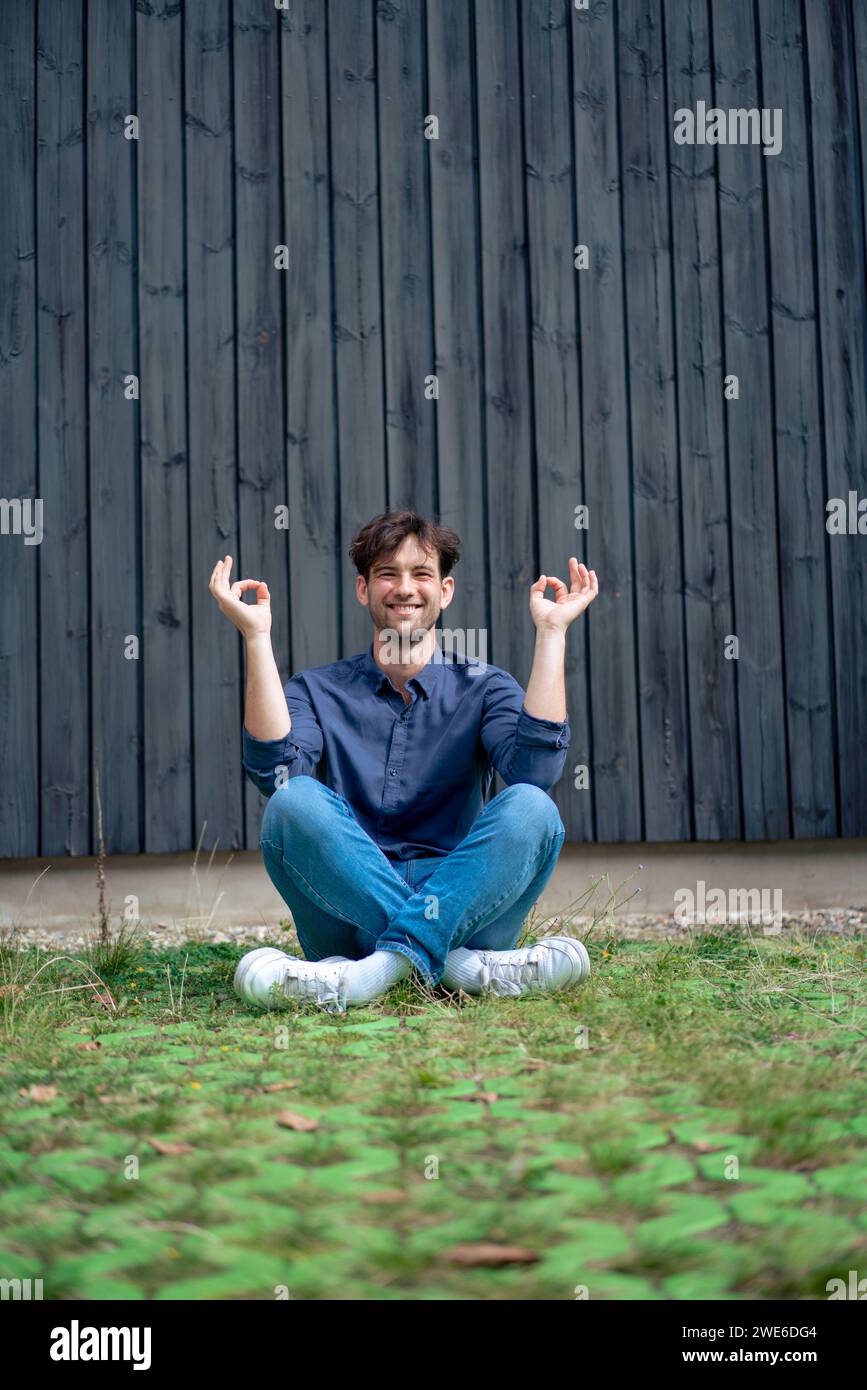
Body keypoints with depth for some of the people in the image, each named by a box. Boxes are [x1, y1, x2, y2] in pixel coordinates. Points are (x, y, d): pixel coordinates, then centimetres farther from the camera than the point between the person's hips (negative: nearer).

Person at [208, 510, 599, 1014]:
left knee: (529, 808, -26)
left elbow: (537, 769, -10)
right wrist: (257, 636, -11)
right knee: (296, 802, -26)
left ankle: (390, 963, -39)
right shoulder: (318, 690, 13)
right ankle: (460, 964, -33)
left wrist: (552, 632, -8)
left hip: (465, 906, 0)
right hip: (350, 919, 0)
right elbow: (276, 770, -10)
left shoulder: (485, 688, 12)